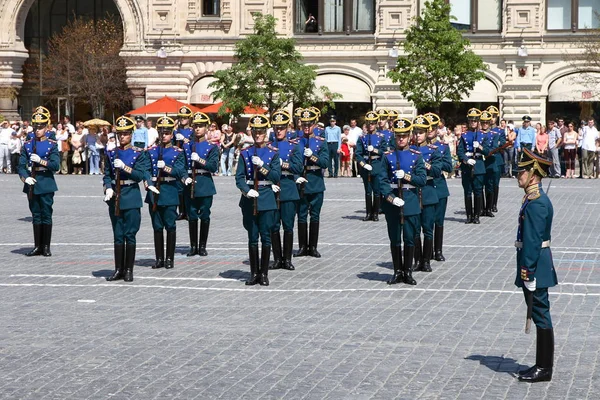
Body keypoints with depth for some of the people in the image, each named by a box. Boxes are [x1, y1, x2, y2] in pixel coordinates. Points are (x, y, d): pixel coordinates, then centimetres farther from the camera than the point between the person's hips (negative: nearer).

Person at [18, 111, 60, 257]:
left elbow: (56, 165, -9)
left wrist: (40, 160, -21)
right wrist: (25, 178, -14)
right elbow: (21, 165, 3)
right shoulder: (27, 145, 7)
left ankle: (46, 247, 7)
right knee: (36, 215, 8)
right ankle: (37, 246, 13)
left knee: (46, 215, 0)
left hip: (46, 183, -3)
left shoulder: (52, 145, -1)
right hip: (32, 183, 3)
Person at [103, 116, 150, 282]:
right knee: (118, 235, 7)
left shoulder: (139, 153, -1)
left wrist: (124, 167, -20)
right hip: (115, 198, 3)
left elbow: (140, 175, -8)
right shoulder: (111, 153, 9)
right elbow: (107, 175, 8)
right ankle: (118, 269, 12)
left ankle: (129, 270, 7)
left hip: (131, 197, -3)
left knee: (130, 235, 0)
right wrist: (108, 189, -10)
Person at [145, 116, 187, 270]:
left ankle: (170, 258, 9)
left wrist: (165, 167, -24)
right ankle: (159, 258, 15)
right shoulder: (151, 151, 8)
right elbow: (147, 170, -1)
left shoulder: (178, 152, 2)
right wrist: (149, 185, -17)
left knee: (170, 226, 1)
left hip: (170, 192, -2)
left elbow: (180, 170, -9)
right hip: (154, 192, 2)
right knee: (157, 227, 8)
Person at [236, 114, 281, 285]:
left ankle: (264, 273, 8)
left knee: (266, 237, 0)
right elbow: (239, 177, 0)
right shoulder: (245, 153, 6)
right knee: (252, 237, 4)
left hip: (266, 198, -1)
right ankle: (254, 273, 11)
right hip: (249, 199, 1)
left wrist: (262, 165, -15)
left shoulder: (273, 153, 3)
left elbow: (276, 176, -4)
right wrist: (247, 191, -17)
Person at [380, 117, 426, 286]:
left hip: (411, 202, -1)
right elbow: (383, 180, -2)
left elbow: (422, 180, -3)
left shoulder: (416, 156, 3)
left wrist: (406, 176, -16)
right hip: (392, 202, 1)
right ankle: (397, 271, 15)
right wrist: (391, 198, -15)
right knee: (394, 239, 6)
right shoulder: (388, 156, 4)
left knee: (410, 238, 3)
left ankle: (408, 272, 12)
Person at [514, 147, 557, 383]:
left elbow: (533, 240, -22)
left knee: (541, 315, -3)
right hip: (535, 266, 10)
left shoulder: (536, 203, -19)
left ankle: (544, 368, 4)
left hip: (534, 266, -10)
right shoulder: (534, 199, 12)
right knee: (539, 315, 14)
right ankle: (542, 365, 21)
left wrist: (527, 271, -22)